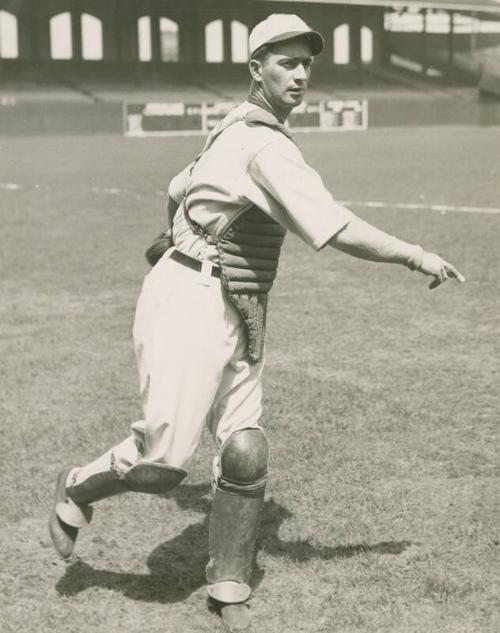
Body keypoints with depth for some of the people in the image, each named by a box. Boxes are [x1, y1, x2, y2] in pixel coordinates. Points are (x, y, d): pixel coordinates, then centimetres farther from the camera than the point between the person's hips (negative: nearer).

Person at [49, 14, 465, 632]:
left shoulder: (232, 130, 15)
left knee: (245, 456, 4)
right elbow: (338, 231, -22)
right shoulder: (266, 146, -16)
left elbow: (177, 191, 29)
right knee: (166, 456, -13)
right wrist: (416, 255, -12)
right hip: (190, 302, -10)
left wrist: (177, 237, 47)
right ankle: (78, 490, 18)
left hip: (238, 318, 10)